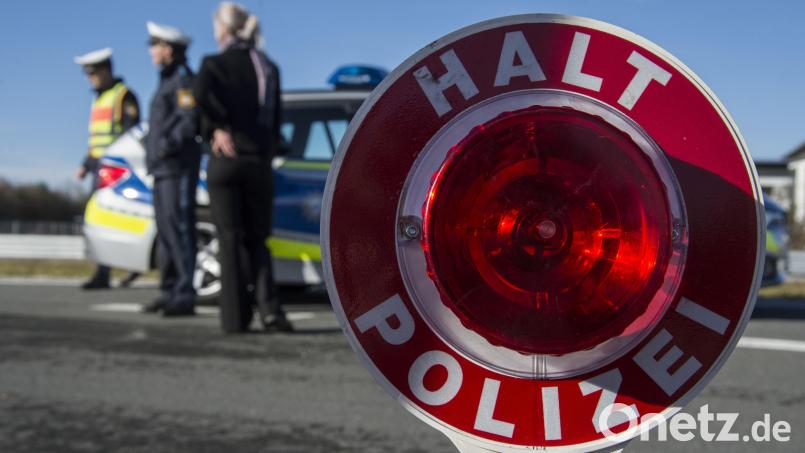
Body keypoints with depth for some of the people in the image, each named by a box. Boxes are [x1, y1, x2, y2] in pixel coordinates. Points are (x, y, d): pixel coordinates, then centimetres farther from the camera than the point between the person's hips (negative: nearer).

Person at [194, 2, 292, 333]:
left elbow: (201, 92, -24)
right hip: (260, 162, 4)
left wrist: (218, 128, -12)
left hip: (225, 160, -3)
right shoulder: (269, 68, 13)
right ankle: (269, 308, -7)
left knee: (231, 240, 3)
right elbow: (275, 121, 13)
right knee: (256, 240, 11)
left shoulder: (216, 63, -3)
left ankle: (236, 317, 3)